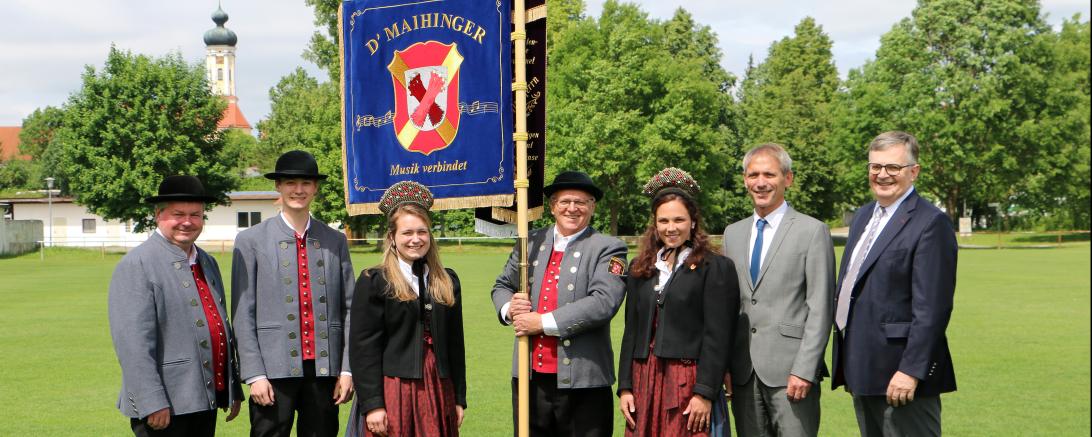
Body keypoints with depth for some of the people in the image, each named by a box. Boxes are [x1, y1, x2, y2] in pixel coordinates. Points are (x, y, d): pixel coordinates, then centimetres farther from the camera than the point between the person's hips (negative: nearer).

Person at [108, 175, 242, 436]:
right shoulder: (136, 265, -10)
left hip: (207, 402, 8)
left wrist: (233, 390, 19)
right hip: (165, 408, -8)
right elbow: (133, 343, -17)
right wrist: (152, 403, -22)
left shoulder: (208, 263, 16)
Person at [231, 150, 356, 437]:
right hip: (274, 370, -2)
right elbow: (243, 315, -1)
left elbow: (348, 308, 9)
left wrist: (347, 369, 2)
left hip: (325, 368, 3)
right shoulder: (251, 241, 2)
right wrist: (254, 375, -8)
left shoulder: (335, 241, 10)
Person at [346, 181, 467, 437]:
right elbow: (363, 347, -7)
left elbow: (455, 344, 13)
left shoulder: (447, 282, 12)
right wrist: (372, 405, -13)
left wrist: (459, 399, 10)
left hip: (438, 391, 4)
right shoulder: (373, 282, -3)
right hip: (393, 390, -4)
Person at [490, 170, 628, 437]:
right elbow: (502, 285, 22)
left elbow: (604, 302, -17)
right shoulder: (531, 242, 12)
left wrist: (543, 323, -17)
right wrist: (509, 308, -3)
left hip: (583, 382, -4)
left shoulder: (608, 249, -3)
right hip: (529, 376, 4)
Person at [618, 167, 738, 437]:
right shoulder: (640, 268, 14)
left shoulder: (716, 267, -2)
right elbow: (631, 331, 14)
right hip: (644, 382, 5)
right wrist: (625, 387, 6)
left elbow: (717, 336, -7)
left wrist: (704, 393, -13)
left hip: (689, 382, -4)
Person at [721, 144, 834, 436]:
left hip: (790, 370, -5)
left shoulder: (812, 232, -2)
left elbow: (820, 309, -7)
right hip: (743, 373, 5)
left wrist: (804, 370, -13)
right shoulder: (733, 233, 15)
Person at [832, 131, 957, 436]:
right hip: (863, 373, 8)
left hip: (899, 376, -8)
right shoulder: (862, 216, 15)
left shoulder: (930, 223, -13)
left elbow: (932, 308, -18)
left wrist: (910, 370, -22)